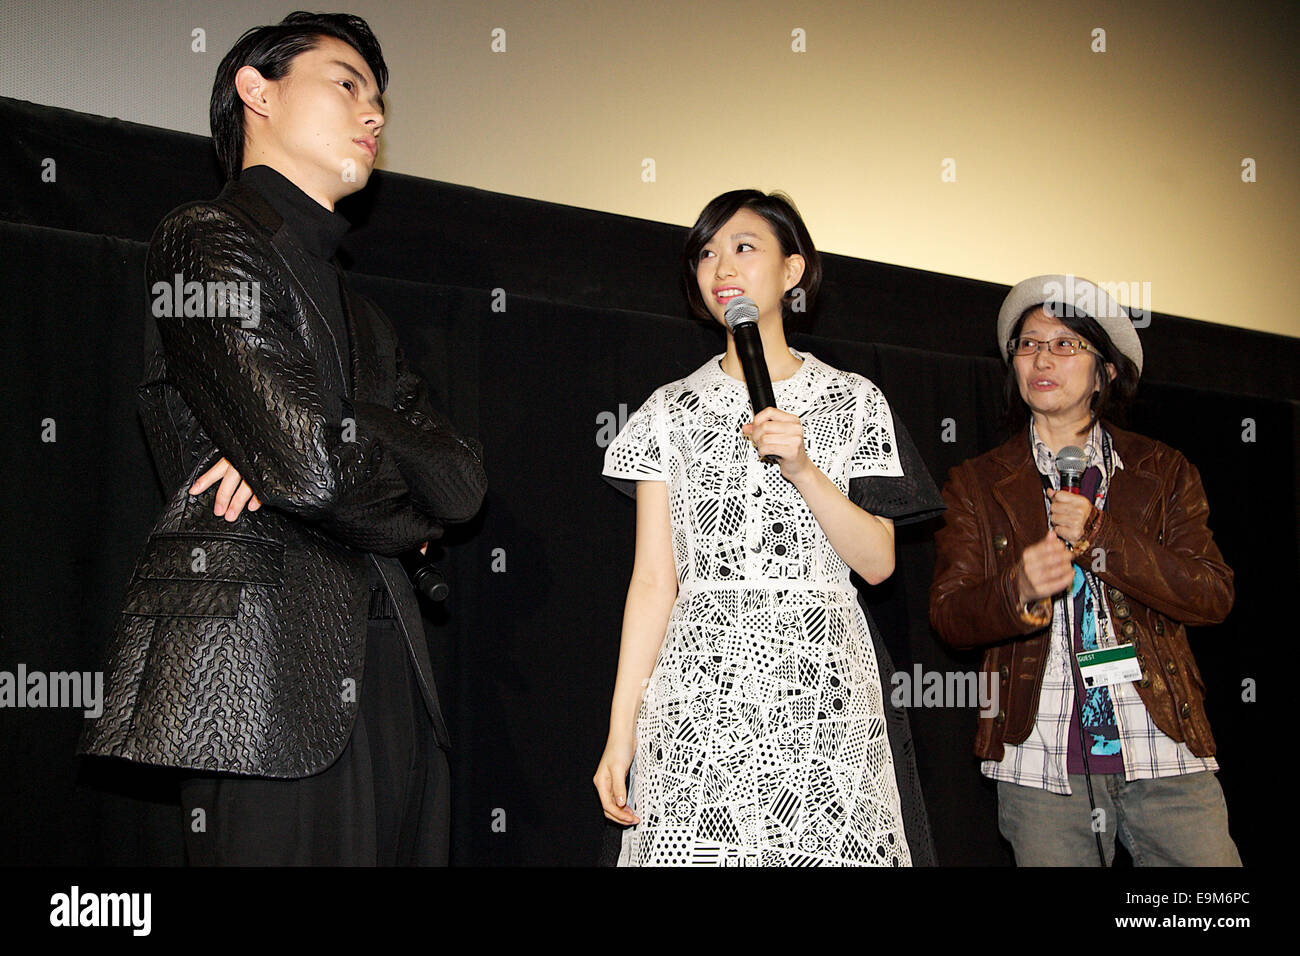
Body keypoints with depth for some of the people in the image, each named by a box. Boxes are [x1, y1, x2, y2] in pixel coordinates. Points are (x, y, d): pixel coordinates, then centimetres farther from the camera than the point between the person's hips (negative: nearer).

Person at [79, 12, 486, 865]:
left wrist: (307, 446, -8)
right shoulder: (208, 242, -1)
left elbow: (463, 476, 10)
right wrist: (406, 517, 5)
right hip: (272, 671, -8)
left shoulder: (360, 315, 25)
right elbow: (312, 466, -16)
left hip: (389, 679, 8)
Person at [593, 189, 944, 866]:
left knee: (826, 850, -4)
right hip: (697, 690, 0)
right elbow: (653, 580, 3)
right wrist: (621, 731, -2)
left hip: (820, 682, 0)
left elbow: (878, 562, 2)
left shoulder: (852, 402, 8)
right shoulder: (672, 410, 8)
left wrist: (802, 468, -12)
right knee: (695, 852, -4)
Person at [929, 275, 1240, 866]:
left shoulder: (1162, 471, 11)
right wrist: (1019, 590, -21)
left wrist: (1096, 537, -12)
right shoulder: (977, 483, 9)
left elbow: (1214, 597, 0)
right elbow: (946, 613, 1)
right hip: (1039, 760, 0)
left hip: (1163, 755, 1)